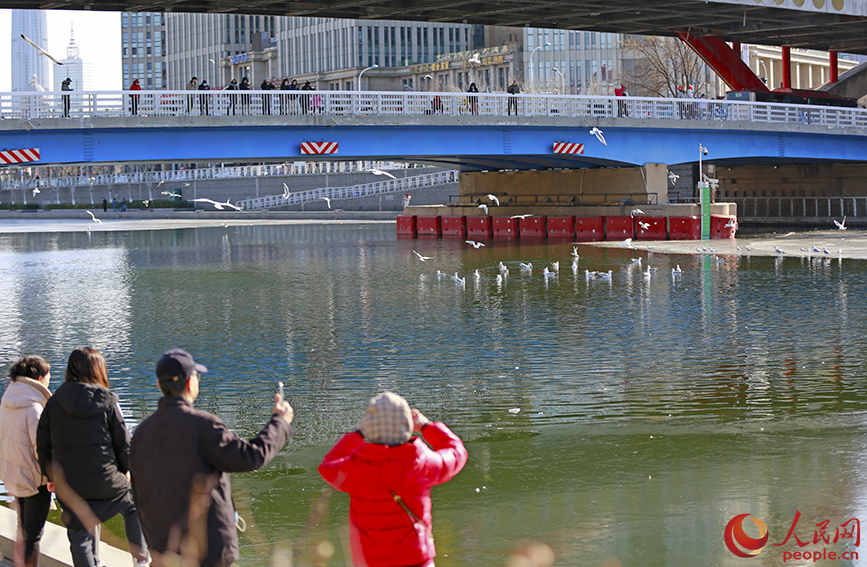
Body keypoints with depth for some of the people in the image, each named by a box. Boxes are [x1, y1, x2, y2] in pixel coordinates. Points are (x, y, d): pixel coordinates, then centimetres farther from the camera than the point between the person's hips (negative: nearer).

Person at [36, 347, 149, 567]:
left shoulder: (53, 403, -2)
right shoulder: (107, 402, -7)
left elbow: (42, 446, 2)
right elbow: (123, 444, -3)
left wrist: (51, 476, 18)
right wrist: (124, 470, 16)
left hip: (68, 487, 1)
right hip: (106, 484, -1)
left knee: (80, 540, 13)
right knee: (133, 507, 27)